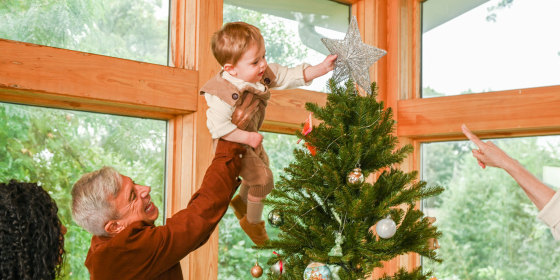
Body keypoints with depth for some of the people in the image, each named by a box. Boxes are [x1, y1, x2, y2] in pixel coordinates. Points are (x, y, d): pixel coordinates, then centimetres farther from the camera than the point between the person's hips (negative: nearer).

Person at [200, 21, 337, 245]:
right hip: (233, 145, -8)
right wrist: (248, 137, -32)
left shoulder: (262, 74, -17)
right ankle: (253, 222, 20)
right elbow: (217, 127, -35)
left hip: (251, 137, 8)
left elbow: (290, 76, -12)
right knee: (262, 178, -5)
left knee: (260, 167, 26)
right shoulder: (223, 96, -38)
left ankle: (242, 201, 55)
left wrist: (320, 69, -22)